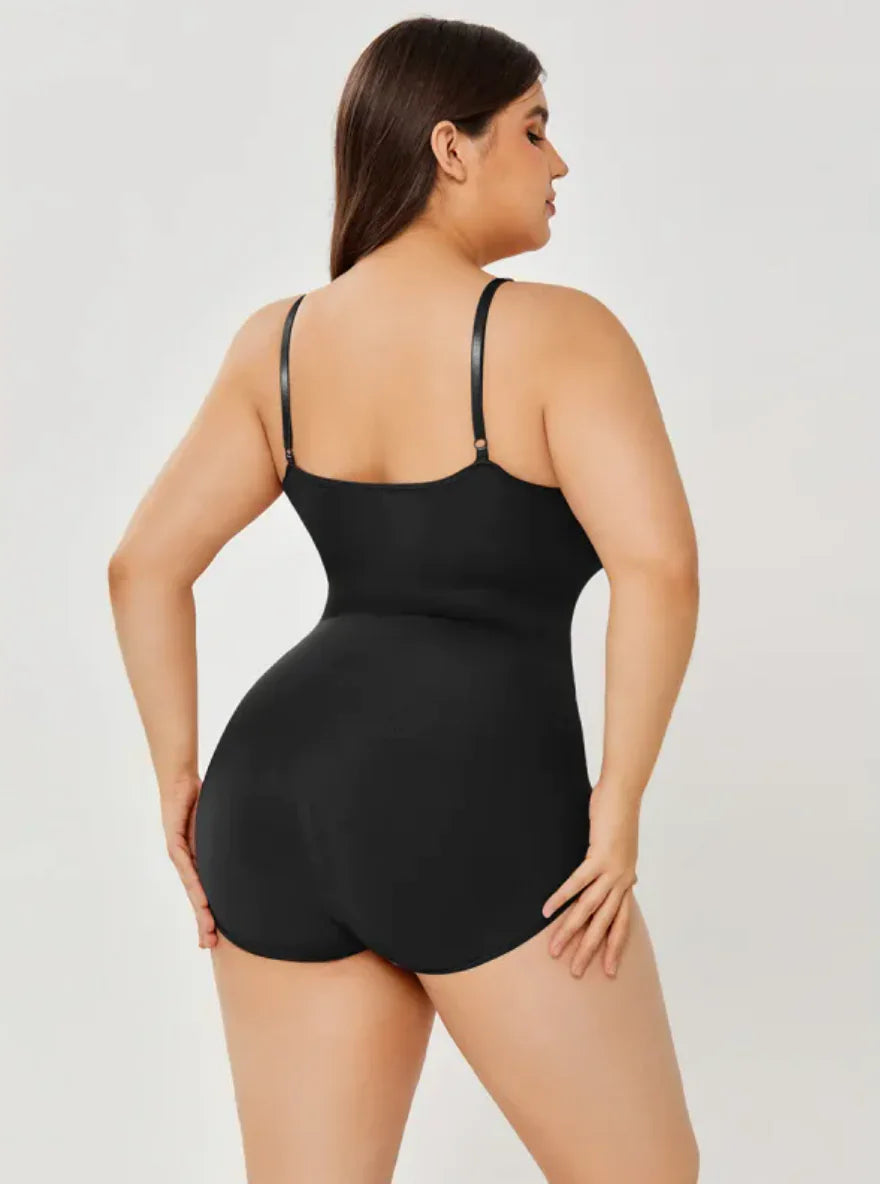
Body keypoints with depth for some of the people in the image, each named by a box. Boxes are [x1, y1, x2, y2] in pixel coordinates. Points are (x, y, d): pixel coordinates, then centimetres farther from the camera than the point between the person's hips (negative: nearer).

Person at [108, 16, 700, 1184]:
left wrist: (181, 779, 13)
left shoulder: (277, 341, 8)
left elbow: (144, 566, 8)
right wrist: (618, 802, -12)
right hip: (475, 825, -6)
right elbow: (658, 567, -21)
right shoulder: (558, 333, -9)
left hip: (287, 800, 6)